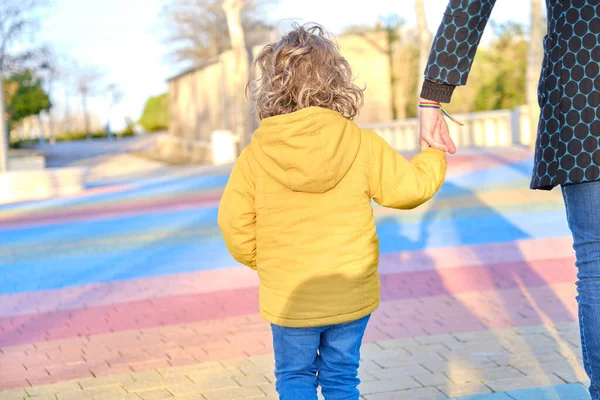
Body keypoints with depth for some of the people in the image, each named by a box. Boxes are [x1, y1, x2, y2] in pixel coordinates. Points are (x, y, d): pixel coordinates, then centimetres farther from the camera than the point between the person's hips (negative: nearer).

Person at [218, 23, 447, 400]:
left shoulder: (256, 156, -11)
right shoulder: (362, 145, -11)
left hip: (289, 298, -1)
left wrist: (258, 259, 13)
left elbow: (234, 220, -7)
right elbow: (409, 186, -1)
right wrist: (435, 156, 20)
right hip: (351, 294, 1)